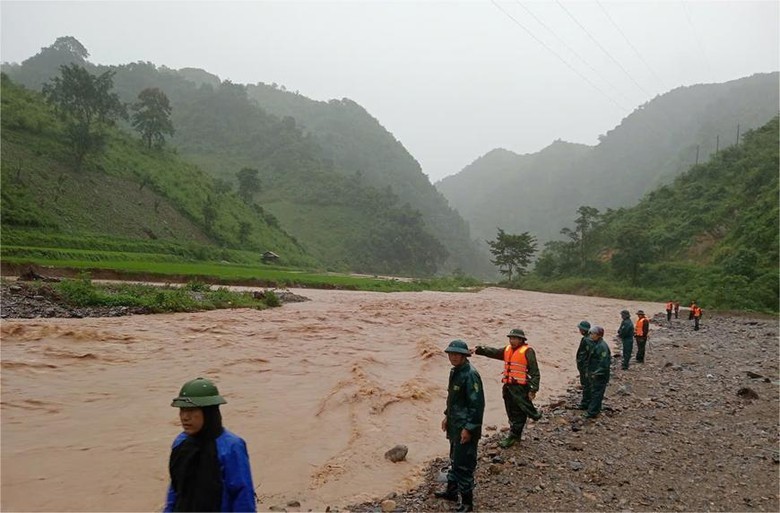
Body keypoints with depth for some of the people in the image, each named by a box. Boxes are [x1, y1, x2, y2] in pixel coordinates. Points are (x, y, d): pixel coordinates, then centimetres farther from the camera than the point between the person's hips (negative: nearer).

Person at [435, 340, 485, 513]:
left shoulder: (470, 375, -23)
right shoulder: (454, 371, 6)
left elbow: (477, 404, -24)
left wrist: (468, 428, -23)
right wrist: (447, 416, 19)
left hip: (466, 428, -9)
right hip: (455, 426, 9)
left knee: (463, 465, -1)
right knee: (455, 460, 23)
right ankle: (451, 491, 38)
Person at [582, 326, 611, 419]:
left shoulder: (602, 346, -23)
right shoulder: (595, 344, 9)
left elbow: (604, 363, -26)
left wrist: (596, 373, -20)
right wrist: (588, 370, 16)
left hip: (599, 376, -10)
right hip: (593, 374, 10)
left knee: (596, 393, -2)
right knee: (592, 391, 19)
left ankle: (592, 412, 4)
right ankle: (595, 409, 32)